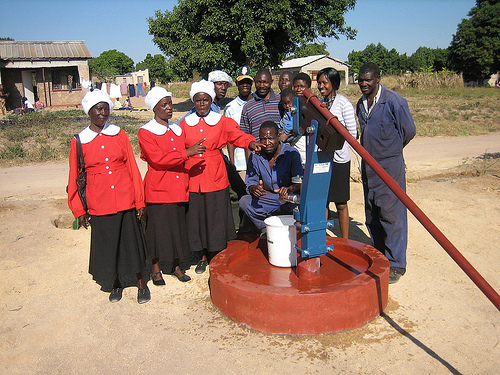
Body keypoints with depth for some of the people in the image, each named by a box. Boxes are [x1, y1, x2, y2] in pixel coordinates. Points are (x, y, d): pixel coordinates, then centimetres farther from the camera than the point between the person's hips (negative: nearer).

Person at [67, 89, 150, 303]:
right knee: (107, 244, 12)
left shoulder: (119, 135, 2)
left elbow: (132, 168, 3)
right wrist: (79, 210, 4)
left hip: (125, 200, 0)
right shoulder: (79, 141, 0)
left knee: (131, 241, 8)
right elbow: (75, 178, 5)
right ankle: (115, 284, 32)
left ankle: (141, 283, 25)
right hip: (99, 203, 0)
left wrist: (139, 201, 1)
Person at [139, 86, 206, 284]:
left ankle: (177, 266, 22)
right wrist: (186, 153, -23)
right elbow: (157, 159, -17)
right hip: (158, 189, -5)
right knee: (158, 227, 2)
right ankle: (156, 269, 17)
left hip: (179, 188, 5)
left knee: (178, 226, 9)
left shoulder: (177, 130, 15)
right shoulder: (145, 132, -3)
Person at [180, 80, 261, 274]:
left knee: (216, 216, 3)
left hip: (216, 177, -1)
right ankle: (202, 257, 23)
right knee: (196, 217, 7)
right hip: (192, 177, 2)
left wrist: (250, 143, -27)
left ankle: (216, 256, 20)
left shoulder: (222, 122, 4)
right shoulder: (185, 124, 8)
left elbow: (237, 135, -9)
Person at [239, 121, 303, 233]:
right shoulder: (255, 156, 0)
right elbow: (250, 181, -1)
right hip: (266, 198, 3)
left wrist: (289, 189, -39)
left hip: (288, 199, -3)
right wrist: (254, 188, -27)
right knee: (244, 201, -22)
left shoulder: (291, 153, -10)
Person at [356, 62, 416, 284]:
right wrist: (369, 150, 15)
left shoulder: (393, 101, -12)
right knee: (371, 215, 13)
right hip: (368, 165, 7)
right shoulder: (361, 104, 10)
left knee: (391, 215, -3)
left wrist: (391, 149, 7)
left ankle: (396, 265, 10)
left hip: (389, 165, -7)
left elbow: (409, 130, -5)